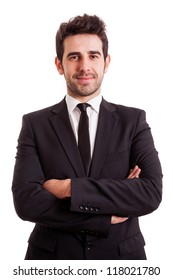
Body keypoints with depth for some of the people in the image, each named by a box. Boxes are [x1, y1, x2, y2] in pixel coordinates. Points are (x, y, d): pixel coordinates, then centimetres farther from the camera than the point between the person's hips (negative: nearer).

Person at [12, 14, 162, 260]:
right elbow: (26, 201, -15)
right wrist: (107, 216, -18)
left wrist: (68, 188, -19)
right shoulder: (35, 124, -4)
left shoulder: (133, 120, -3)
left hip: (121, 256, 1)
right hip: (53, 257, 0)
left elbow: (152, 193, -15)